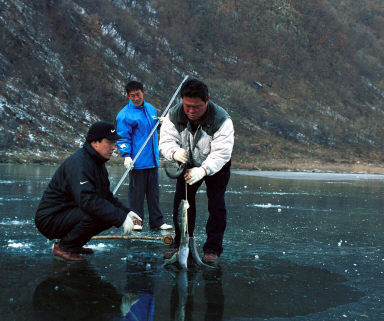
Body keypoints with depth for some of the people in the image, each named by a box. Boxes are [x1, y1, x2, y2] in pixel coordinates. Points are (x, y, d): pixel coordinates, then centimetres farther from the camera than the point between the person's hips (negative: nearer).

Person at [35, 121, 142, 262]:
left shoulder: (97, 163, 11)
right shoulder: (78, 163, -22)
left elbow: (107, 196, 18)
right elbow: (87, 200, -35)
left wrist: (126, 211, 0)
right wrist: (121, 217, -34)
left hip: (70, 213, 10)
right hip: (50, 219, -10)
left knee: (110, 213, -1)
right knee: (95, 214, -30)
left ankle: (75, 244, 9)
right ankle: (64, 247, -12)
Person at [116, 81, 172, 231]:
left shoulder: (151, 109, 12)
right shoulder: (125, 115, -8)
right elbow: (123, 137, -8)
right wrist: (126, 155, -20)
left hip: (153, 160, 6)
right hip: (137, 161, -6)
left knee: (153, 191, 10)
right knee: (136, 191, -1)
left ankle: (157, 221, 16)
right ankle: (136, 221, 9)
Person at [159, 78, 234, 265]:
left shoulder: (221, 119, -31)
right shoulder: (174, 115, -20)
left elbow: (221, 152, -34)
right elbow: (166, 141, -21)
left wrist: (203, 170, -50)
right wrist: (174, 152, -45)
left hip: (216, 166, -3)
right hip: (188, 164, 4)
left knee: (216, 205, -11)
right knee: (181, 201, 2)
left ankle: (212, 249, -3)